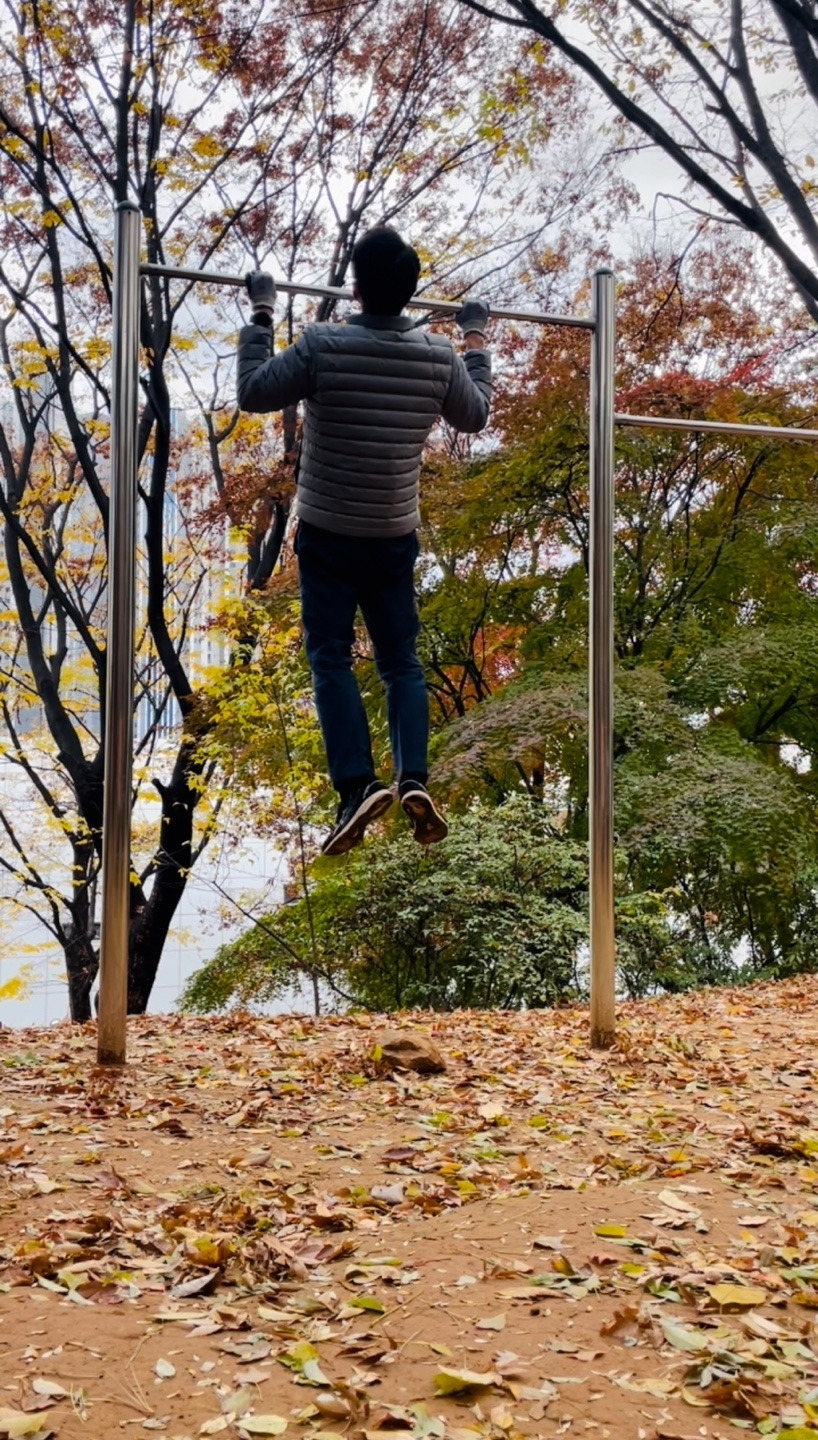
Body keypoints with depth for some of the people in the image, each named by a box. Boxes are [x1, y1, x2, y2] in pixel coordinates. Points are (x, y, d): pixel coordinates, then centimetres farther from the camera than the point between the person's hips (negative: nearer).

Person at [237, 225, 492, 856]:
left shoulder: (322, 346, -14)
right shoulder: (439, 356, -3)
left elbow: (255, 392, -3)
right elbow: (476, 415, 15)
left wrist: (261, 314, 6)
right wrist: (477, 340, 27)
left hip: (327, 533, -3)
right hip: (395, 537, 3)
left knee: (332, 659, 0)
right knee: (401, 660, 9)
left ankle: (359, 785, -13)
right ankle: (414, 778, -8)